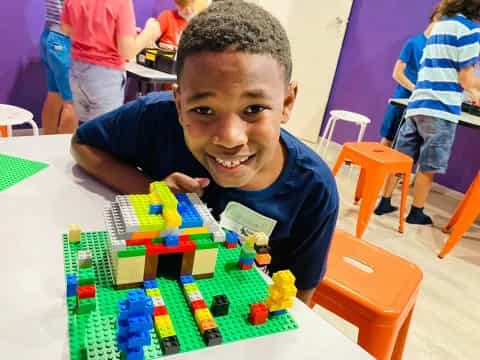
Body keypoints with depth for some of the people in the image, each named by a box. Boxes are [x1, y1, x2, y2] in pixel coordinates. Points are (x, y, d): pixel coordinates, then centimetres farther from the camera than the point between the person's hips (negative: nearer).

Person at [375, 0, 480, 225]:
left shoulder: (440, 25, 19)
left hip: (417, 103, 7)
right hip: (441, 109, -7)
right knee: (428, 168, 3)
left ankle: (384, 203, 17)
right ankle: (416, 213, 14)